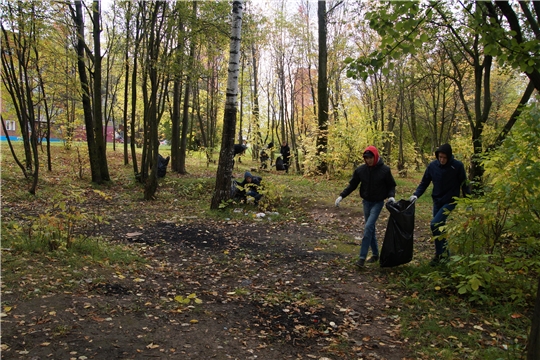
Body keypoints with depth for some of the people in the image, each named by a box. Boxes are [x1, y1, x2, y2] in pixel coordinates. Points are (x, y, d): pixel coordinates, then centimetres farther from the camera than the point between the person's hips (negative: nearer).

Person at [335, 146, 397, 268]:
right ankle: (375, 254, 27)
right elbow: (352, 185, 3)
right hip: (366, 202, 4)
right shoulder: (360, 170, -5)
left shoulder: (385, 170, -11)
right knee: (371, 228, 11)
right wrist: (341, 196, -7)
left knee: (368, 227, -16)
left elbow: (391, 185, -1)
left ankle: (362, 257, -13)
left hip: (378, 203, -4)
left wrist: (391, 196, -20)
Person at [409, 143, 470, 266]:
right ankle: (444, 253, 25)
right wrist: (416, 195, -11)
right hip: (437, 201, 5)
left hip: (450, 201, -5)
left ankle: (440, 254, -5)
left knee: (434, 224, -18)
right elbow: (424, 182, 4)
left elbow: (464, 184, -4)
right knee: (439, 227, 10)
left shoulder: (457, 166, -13)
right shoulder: (433, 165, -4)